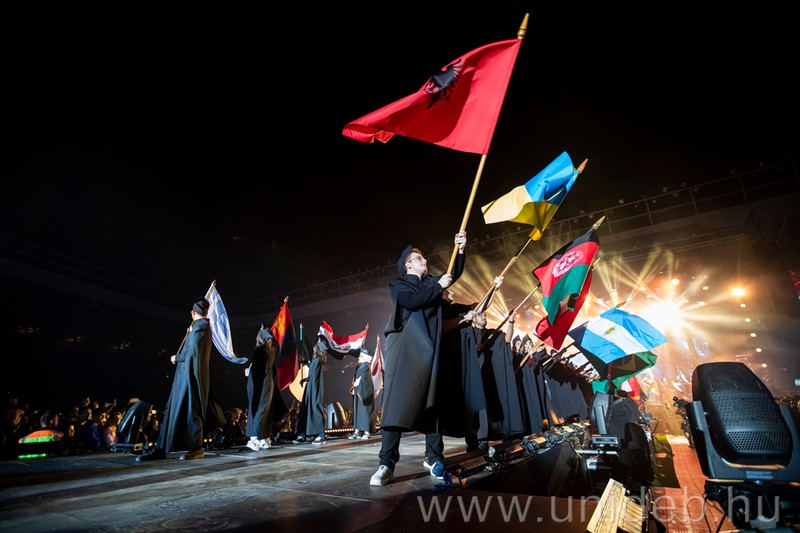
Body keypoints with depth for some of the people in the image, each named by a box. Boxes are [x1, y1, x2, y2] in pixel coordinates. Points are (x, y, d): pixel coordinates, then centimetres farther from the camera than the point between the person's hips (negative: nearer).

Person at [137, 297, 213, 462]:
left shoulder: (199, 327, -12)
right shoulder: (203, 326, 17)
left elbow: (192, 353, -19)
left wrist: (176, 358, -1)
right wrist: (190, 334, 37)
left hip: (191, 374, -10)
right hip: (186, 375, 10)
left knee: (190, 410, -5)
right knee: (173, 410, 9)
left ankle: (197, 448, 2)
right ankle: (161, 449, 12)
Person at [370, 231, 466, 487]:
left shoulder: (431, 282, 20)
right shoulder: (398, 285, 6)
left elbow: (455, 274, 12)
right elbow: (412, 301, -14)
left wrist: (460, 250, -3)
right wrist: (438, 286, -8)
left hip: (429, 350, 5)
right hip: (406, 349, -5)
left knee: (432, 403, 5)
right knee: (398, 403, -11)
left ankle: (433, 457, 15)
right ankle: (387, 464, -9)